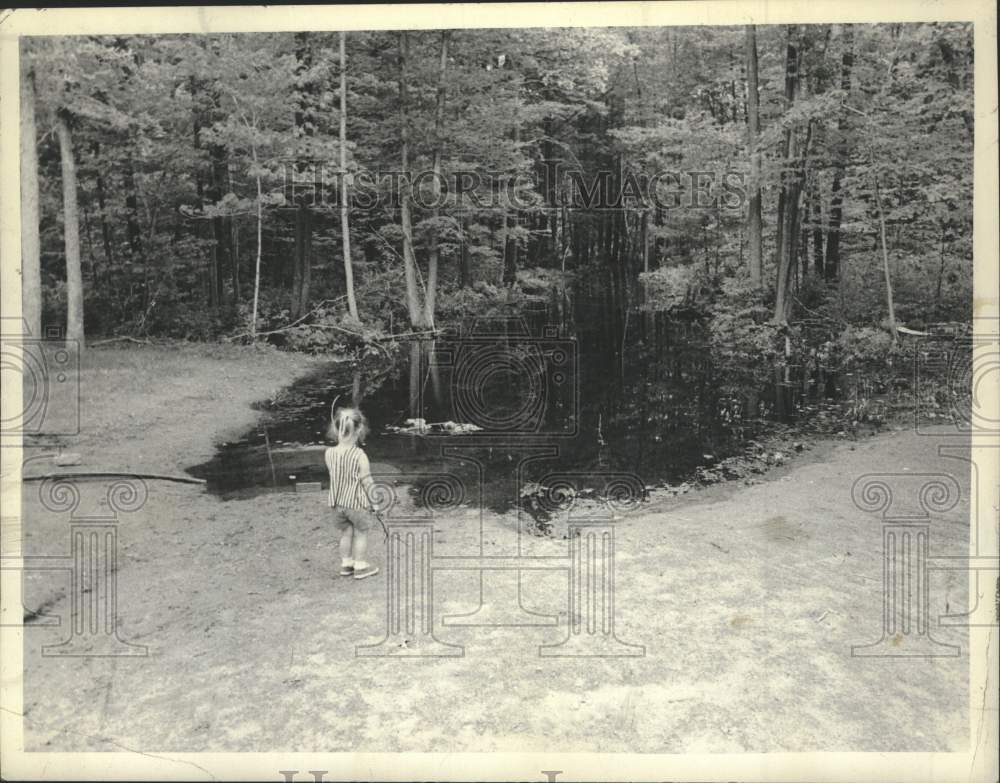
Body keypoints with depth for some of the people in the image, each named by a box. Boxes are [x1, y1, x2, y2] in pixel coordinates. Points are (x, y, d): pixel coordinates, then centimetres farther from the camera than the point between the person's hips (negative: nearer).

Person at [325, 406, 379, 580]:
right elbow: (367, 482, -15)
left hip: (338, 502, 5)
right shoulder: (360, 455, -19)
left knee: (346, 533, 19)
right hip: (357, 502, -4)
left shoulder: (330, 453, -7)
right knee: (361, 534, 11)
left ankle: (346, 564, 28)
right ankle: (360, 566, 18)